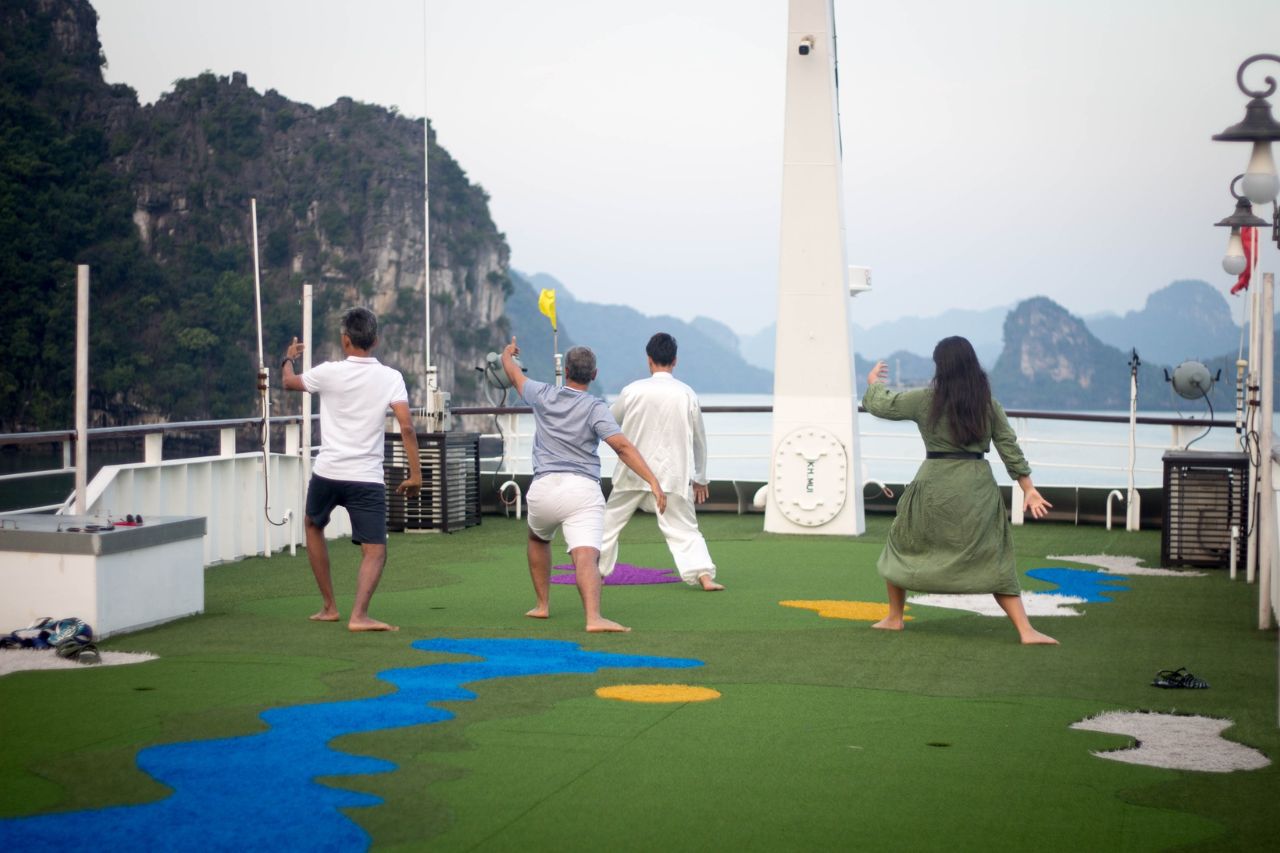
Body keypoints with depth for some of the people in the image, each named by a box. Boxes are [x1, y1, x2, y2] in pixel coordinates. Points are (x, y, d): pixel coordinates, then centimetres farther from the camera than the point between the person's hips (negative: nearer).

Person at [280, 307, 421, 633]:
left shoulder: (329, 373, -2)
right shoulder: (391, 378, -3)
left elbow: (288, 382, 18)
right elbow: (406, 426, -12)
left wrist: (288, 358, 39)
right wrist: (415, 473, -6)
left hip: (327, 473, 1)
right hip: (367, 478, -1)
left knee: (313, 526, 27)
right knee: (375, 551, 2)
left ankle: (329, 607, 27)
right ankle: (358, 615, -20)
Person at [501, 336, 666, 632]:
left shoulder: (543, 396, 10)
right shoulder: (595, 408, 0)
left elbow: (514, 374, 32)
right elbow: (622, 447, -13)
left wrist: (507, 354, 55)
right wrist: (654, 482, -17)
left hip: (544, 487, 3)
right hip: (583, 490, -3)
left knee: (538, 539, 32)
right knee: (586, 557, -16)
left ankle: (542, 605, 35)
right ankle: (593, 617, -37)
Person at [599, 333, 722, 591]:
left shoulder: (633, 390, -7)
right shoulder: (687, 394, -3)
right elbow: (699, 440, 7)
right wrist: (700, 479, 18)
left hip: (634, 470, 0)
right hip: (673, 473, 0)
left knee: (611, 520, 17)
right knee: (683, 527, 3)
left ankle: (596, 571, 26)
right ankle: (704, 575, -12)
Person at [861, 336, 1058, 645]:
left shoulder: (925, 400, -3)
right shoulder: (987, 402, 3)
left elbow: (879, 405, 8)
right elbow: (1009, 446, 4)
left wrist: (873, 382, 29)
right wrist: (1029, 489, 9)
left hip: (935, 485, -2)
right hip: (978, 486, 2)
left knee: (903, 547, 20)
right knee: (994, 562, 5)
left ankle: (894, 618, 28)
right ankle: (1026, 631, -4)